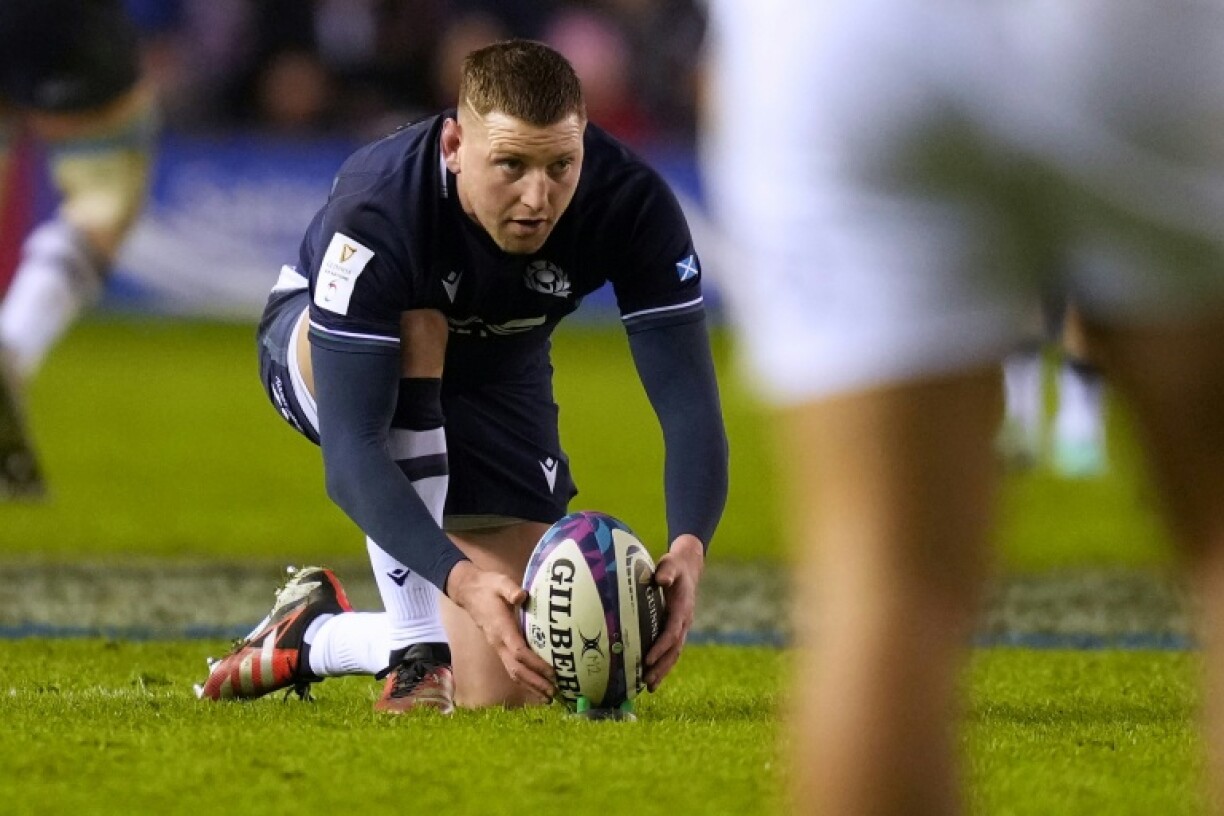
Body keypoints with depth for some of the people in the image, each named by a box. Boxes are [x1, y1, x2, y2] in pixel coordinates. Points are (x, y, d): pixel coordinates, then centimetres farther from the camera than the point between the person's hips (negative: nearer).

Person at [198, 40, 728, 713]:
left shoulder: (631, 203, -32)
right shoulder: (374, 210, -40)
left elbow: (689, 403, -31)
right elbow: (350, 451, -43)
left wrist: (688, 549, -51)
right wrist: (460, 579, -57)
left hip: (496, 381, 3)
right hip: (322, 355, -3)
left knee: (504, 693, -9)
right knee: (414, 331, -41)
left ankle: (313, 636, 24)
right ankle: (414, 657, -28)